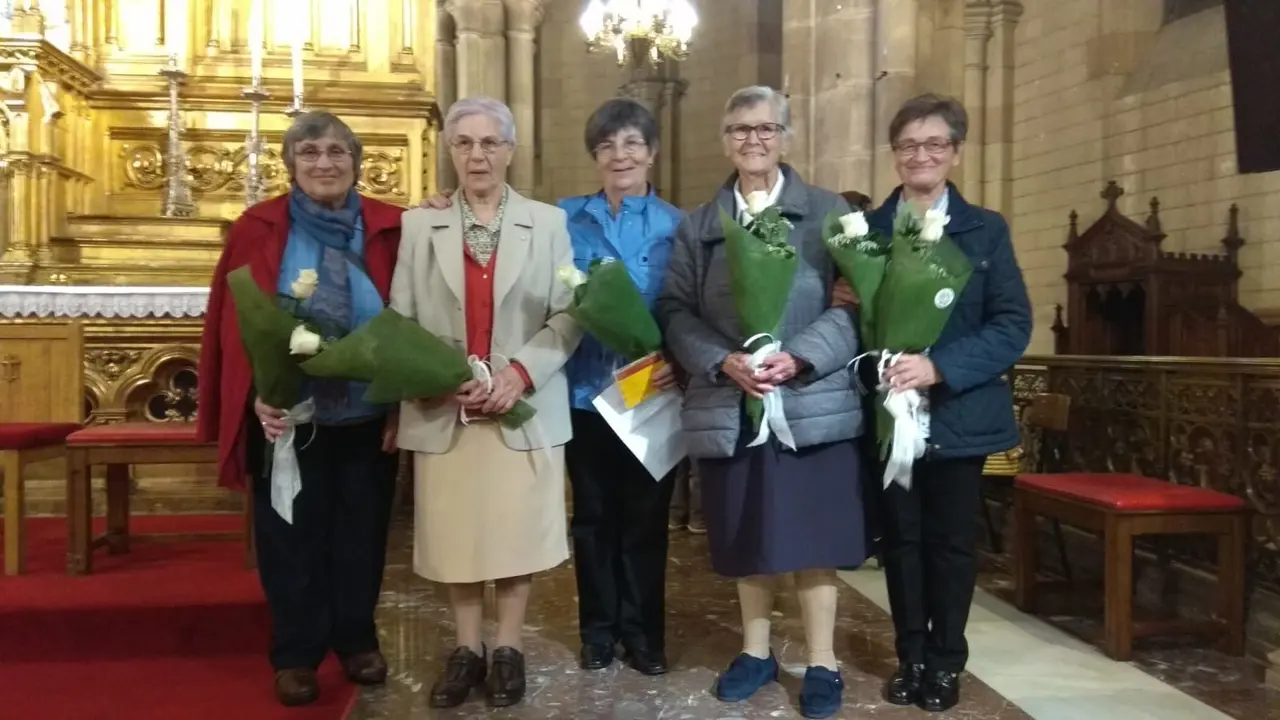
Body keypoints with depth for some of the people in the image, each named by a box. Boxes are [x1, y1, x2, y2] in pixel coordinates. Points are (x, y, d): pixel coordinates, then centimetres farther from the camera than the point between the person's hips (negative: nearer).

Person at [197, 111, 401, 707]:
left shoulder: (387, 229, 0)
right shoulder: (258, 229, -2)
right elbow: (234, 324, -4)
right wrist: (258, 395, -16)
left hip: (368, 418, 1)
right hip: (288, 419, -1)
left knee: (361, 533, 14)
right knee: (292, 537, 10)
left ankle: (357, 640, 32)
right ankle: (296, 654, 27)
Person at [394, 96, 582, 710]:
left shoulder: (548, 223, 5)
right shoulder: (419, 224, 8)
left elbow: (568, 316, -1)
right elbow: (400, 319, 4)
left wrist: (521, 372, -16)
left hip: (526, 407, -1)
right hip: (443, 409, 1)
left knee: (516, 529, 5)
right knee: (454, 532, 8)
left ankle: (508, 648, 21)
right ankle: (466, 649, 24)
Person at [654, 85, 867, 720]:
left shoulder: (829, 211, 3)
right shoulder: (697, 226, 11)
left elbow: (853, 305, -4)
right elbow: (676, 312, 3)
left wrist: (798, 359, -19)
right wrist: (724, 362, -14)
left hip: (811, 402, -2)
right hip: (728, 408, 3)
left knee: (812, 533, 3)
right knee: (747, 535, 12)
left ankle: (822, 663, 18)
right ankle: (756, 651, 29)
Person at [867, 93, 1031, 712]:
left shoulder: (986, 230, 0)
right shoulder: (865, 229, 6)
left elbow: (1013, 325, -8)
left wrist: (939, 366, -22)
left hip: (959, 413, -1)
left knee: (951, 540, 9)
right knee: (900, 538, 11)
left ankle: (945, 662, 24)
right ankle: (910, 657, 25)